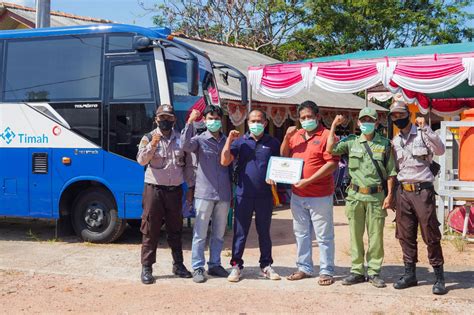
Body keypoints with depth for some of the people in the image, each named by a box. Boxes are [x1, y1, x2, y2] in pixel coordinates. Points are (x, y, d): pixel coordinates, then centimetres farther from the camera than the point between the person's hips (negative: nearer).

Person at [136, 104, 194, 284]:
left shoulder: (181, 139, 8)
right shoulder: (149, 138, 0)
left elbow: (188, 165, 12)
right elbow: (141, 160, -13)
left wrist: (191, 187, 9)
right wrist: (152, 145, -27)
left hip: (175, 190, 3)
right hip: (154, 189, -3)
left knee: (175, 229, 13)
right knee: (150, 230, 1)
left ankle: (178, 264, 25)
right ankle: (146, 268, 8)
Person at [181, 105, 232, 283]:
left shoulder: (227, 141, 11)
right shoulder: (199, 139, 0)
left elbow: (231, 165, 15)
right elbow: (185, 145, -21)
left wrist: (233, 192, 12)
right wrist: (190, 122, -28)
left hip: (223, 195, 4)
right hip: (204, 193, -4)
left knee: (219, 233, 12)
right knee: (200, 233, 0)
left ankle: (214, 265, 24)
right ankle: (198, 268, 8)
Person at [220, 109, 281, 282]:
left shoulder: (273, 143, 6)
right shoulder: (240, 141, 3)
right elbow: (224, 161, -6)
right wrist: (229, 140, -13)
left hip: (265, 195, 1)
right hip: (244, 194, -1)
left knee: (264, 232, 11)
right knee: (240, 232, 4)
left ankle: (266, 266, 21)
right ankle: (236, 266, 12)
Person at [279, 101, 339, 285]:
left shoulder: (326, 135, -8)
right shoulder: (296, 135, 12)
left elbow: (332, 164, -15)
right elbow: (284, 156, 16)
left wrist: (309, 180, -20)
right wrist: (287, 137, -1)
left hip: (320, 196, -6)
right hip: (297, 195, 7)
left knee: (324, 236, 2)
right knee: (301, 234, 15)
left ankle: (326, 271, 10)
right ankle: (304, 268, 26)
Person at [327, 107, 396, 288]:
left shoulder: (385, 144, 4)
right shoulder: (351, 142, 7)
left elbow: (390, 172, 4)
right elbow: (330, 149, -6)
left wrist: (389, 195, -2)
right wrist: (334, 126, -3)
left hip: (376, 196, -1)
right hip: (355, 196, 1)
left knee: (376, 236, 2)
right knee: (355, 235, 7)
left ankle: (374, 272, 13)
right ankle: (357, 271, 16)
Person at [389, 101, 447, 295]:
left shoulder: (422, 134, -3)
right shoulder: (395, 141, 13)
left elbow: (440, 150, -19)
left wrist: (425, 128, -25)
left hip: (422, 190, -5)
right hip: (403, 191, 6)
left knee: (430, 234, -4)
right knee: (405, 235, 9)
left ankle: (439, 277, 5)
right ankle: (410, 274, 19)